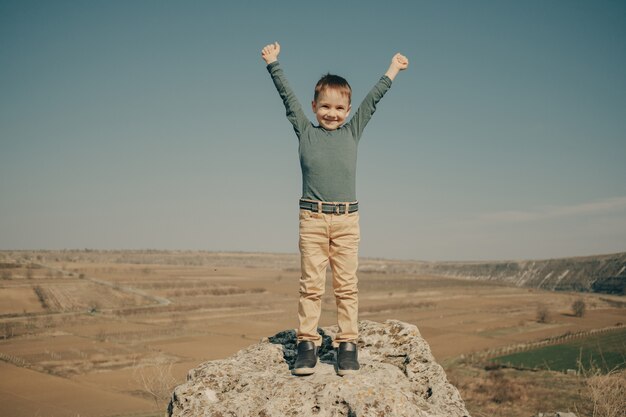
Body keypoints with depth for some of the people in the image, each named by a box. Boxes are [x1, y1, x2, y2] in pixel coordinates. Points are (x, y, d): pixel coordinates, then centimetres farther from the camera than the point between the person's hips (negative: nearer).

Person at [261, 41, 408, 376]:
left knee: (346, 286, 3)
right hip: (312, 218, -1)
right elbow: (287, 96, 11)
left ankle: (347, 344, 9)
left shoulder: (352, 132, 12)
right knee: (311, 285, 1)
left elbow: (372, 99, 19)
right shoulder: (305, 131, 9)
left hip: (347, 220, 1)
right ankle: (307, 343, 7)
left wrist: (393, 69, 26)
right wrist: (273, 63, 12)